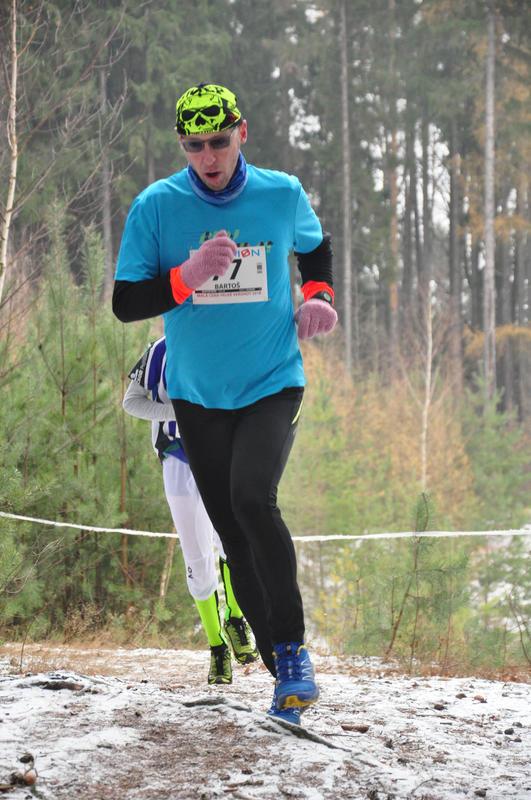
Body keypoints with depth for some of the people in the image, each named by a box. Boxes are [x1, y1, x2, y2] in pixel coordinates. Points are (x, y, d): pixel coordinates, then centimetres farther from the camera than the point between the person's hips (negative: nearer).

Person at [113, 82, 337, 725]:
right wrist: (188, 278, -23)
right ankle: (284, 670, 16)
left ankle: (294, 649, -13)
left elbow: (315, 247, 20)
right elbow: (124, 303, -7)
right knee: (233, 533, 4)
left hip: (273, 384, -2)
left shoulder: (283, 195, -2)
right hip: (198, 396, 2)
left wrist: (318, 297, 0)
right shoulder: (155, 206, -5)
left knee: (253, 500, -25)